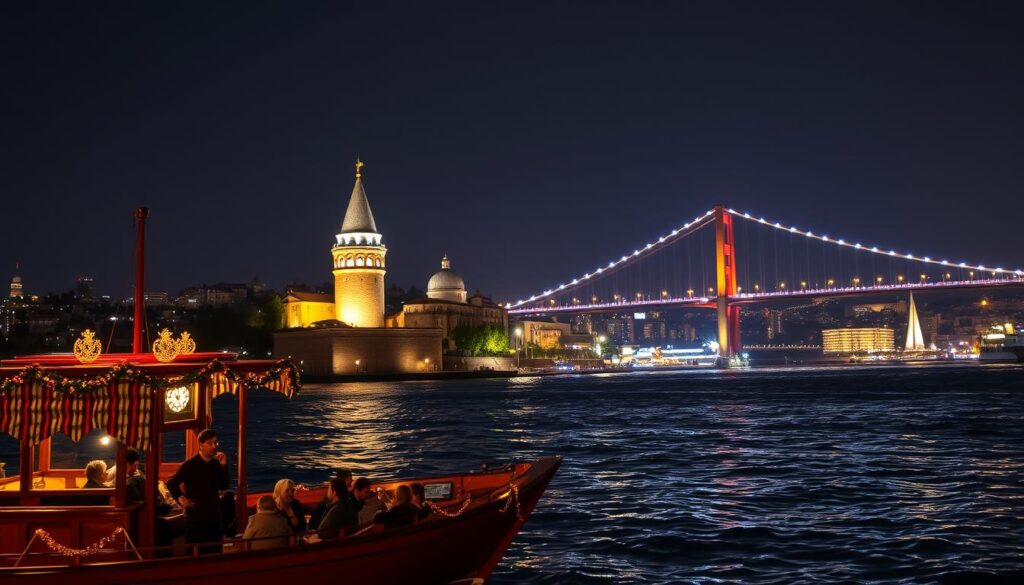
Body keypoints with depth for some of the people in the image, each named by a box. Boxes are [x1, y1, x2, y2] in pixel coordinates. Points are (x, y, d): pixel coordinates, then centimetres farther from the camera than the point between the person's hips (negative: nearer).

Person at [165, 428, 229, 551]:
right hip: (195, 516, -5)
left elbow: (223, 486, 3)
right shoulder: (190, 465, -9)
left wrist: (223, 466, -5)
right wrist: (180, 498, -12)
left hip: (214, 516, 5)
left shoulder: (216, 463, 6)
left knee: (214, 552, 9)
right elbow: (171, 483, -5)